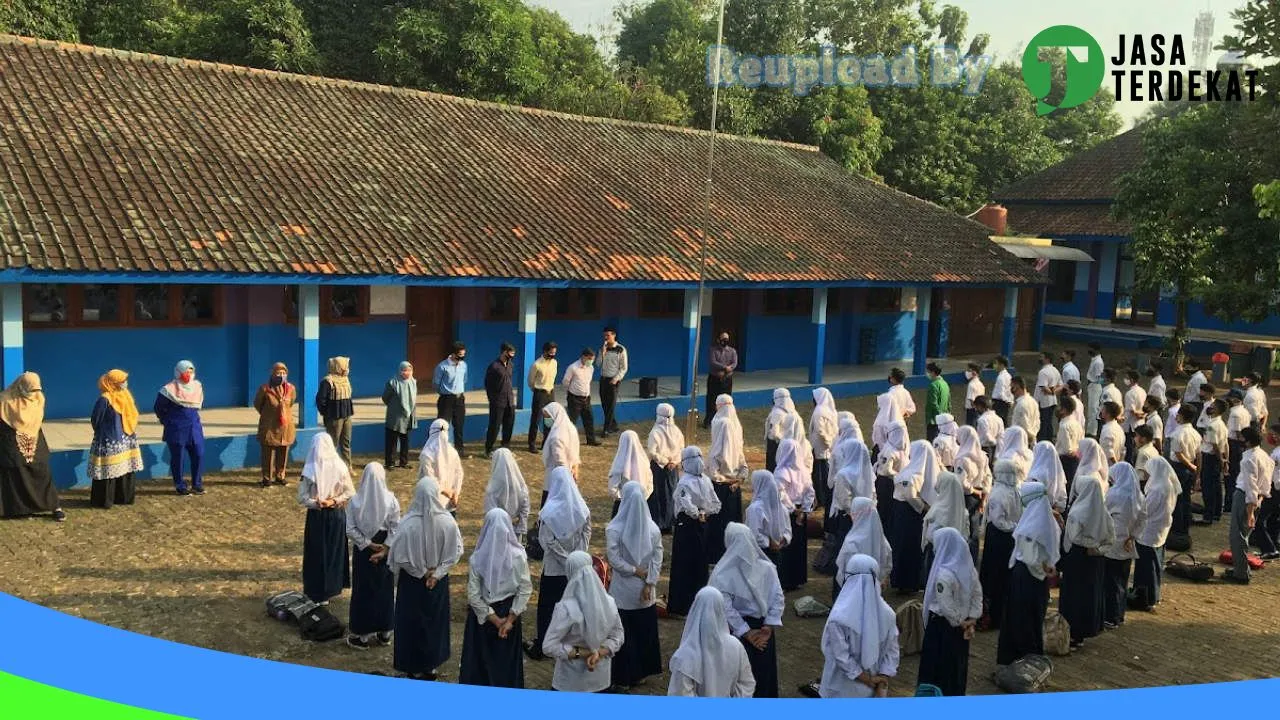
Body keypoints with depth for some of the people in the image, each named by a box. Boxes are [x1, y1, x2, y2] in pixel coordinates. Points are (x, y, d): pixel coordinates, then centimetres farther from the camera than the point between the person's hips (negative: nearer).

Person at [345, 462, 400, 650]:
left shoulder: (356, 501, -13)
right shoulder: (391, 500, -11)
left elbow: (350, 529, -11)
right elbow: (395, 529, -9)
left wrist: (367, 544, -7)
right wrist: (385, 548, -6)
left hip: (363, 551, -1)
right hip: (385, 552, 1)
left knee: (363, 590, 10)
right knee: (384, 590, 15)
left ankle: (361, 634, 17)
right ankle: (384, 632, 25)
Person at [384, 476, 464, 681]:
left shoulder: (408, 523, -24)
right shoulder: (447, 521, -17)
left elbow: (398, 556, -16)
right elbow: (456, 551, -10)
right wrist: (436, 572, -5)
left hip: (412, 582, -2)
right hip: (438, 582, 3)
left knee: (413, 622, 15)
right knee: (435, 621, 21)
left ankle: (416, 668, 27)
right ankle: (431, 666, 34)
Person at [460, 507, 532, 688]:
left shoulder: (477, 558, -16)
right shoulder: (518, 555, -15)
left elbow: (473, 595, -14)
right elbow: (525, 589, -14)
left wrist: (494, 619, -9)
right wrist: (510, 619, -10)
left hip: (483, 615, -1)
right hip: (509, 612, 1)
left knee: (481, 655, 17)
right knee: (507, 657, 19)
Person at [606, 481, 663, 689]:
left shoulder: (614, 529, -16)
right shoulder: (653, 528, -6)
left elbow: (614, 559, -18)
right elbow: (657, 559, -6)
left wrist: (635, 570, -8)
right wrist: (649, 583, -6)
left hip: (623, 590, -3)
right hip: (646, 591, 3)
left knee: (624, 633, 8)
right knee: (645, 631, 17)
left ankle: (624, 676, 16)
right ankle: (642, 672, 28)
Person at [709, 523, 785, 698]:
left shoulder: (722, 574, -17)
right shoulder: (767, 568, -9)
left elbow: (726, 608, -19)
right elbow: (778, 598, -9)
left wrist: (747, 633, -13)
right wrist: (769, 628, -9)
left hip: (737, 632, -2)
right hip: (764, 631, 2)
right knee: (764, 674, 20)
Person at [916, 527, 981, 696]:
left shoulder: (943, 574, -26)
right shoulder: (968, 567, -3)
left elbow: (946, 607, -23)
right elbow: (978, 594, 2)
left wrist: (960, 623, -9)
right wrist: (971, 620, 0)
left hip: (942, 625, -7)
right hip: (961, 627, 7)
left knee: (938, 665, 8)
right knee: (958, 663, 20)